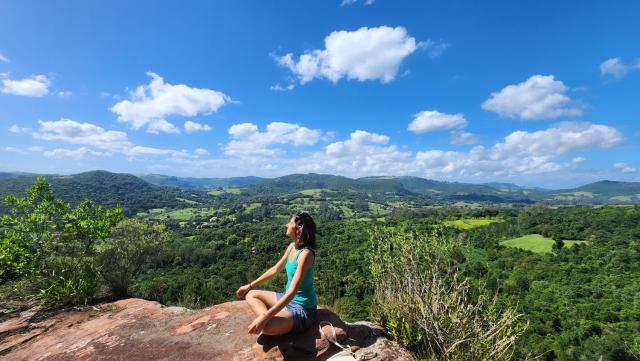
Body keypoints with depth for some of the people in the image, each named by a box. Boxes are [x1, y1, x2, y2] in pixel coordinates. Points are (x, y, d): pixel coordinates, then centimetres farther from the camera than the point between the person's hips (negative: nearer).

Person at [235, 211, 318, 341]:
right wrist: (250, 285, 17)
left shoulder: (305, 253, -27)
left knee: (265, 325, -32)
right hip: (288, 299, 9)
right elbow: (275, 269, 13)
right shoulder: (292, 246, -1)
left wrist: (265, 317, -32)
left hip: (303, 309, -9)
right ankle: (268, 321, -4)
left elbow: (292, 292, -30)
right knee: (251, 295, 14)